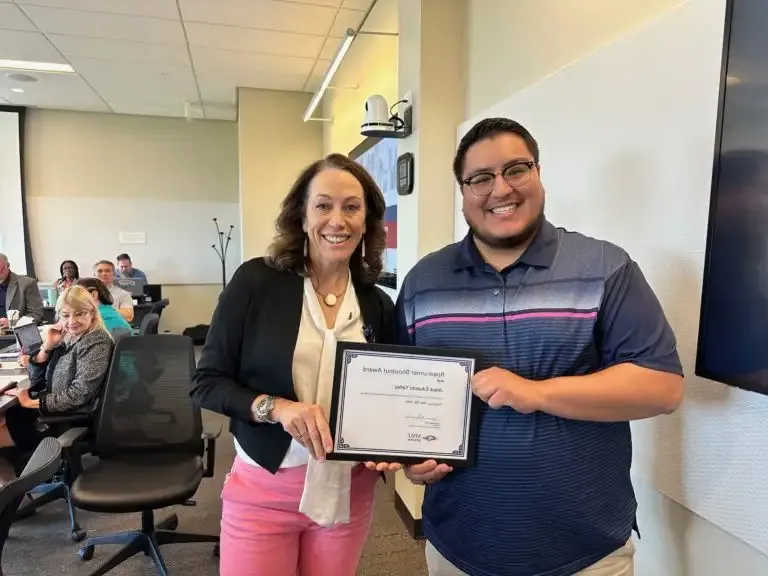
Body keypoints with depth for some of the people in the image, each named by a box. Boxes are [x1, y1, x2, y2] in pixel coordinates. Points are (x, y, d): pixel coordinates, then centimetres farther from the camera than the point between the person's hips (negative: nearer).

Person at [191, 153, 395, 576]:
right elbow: (205, 382, -7)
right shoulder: (256, 281, -10)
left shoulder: (379, 306, -2)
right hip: (263, 489, -2)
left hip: (348, 491, 3)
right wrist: (275, 407, -22)